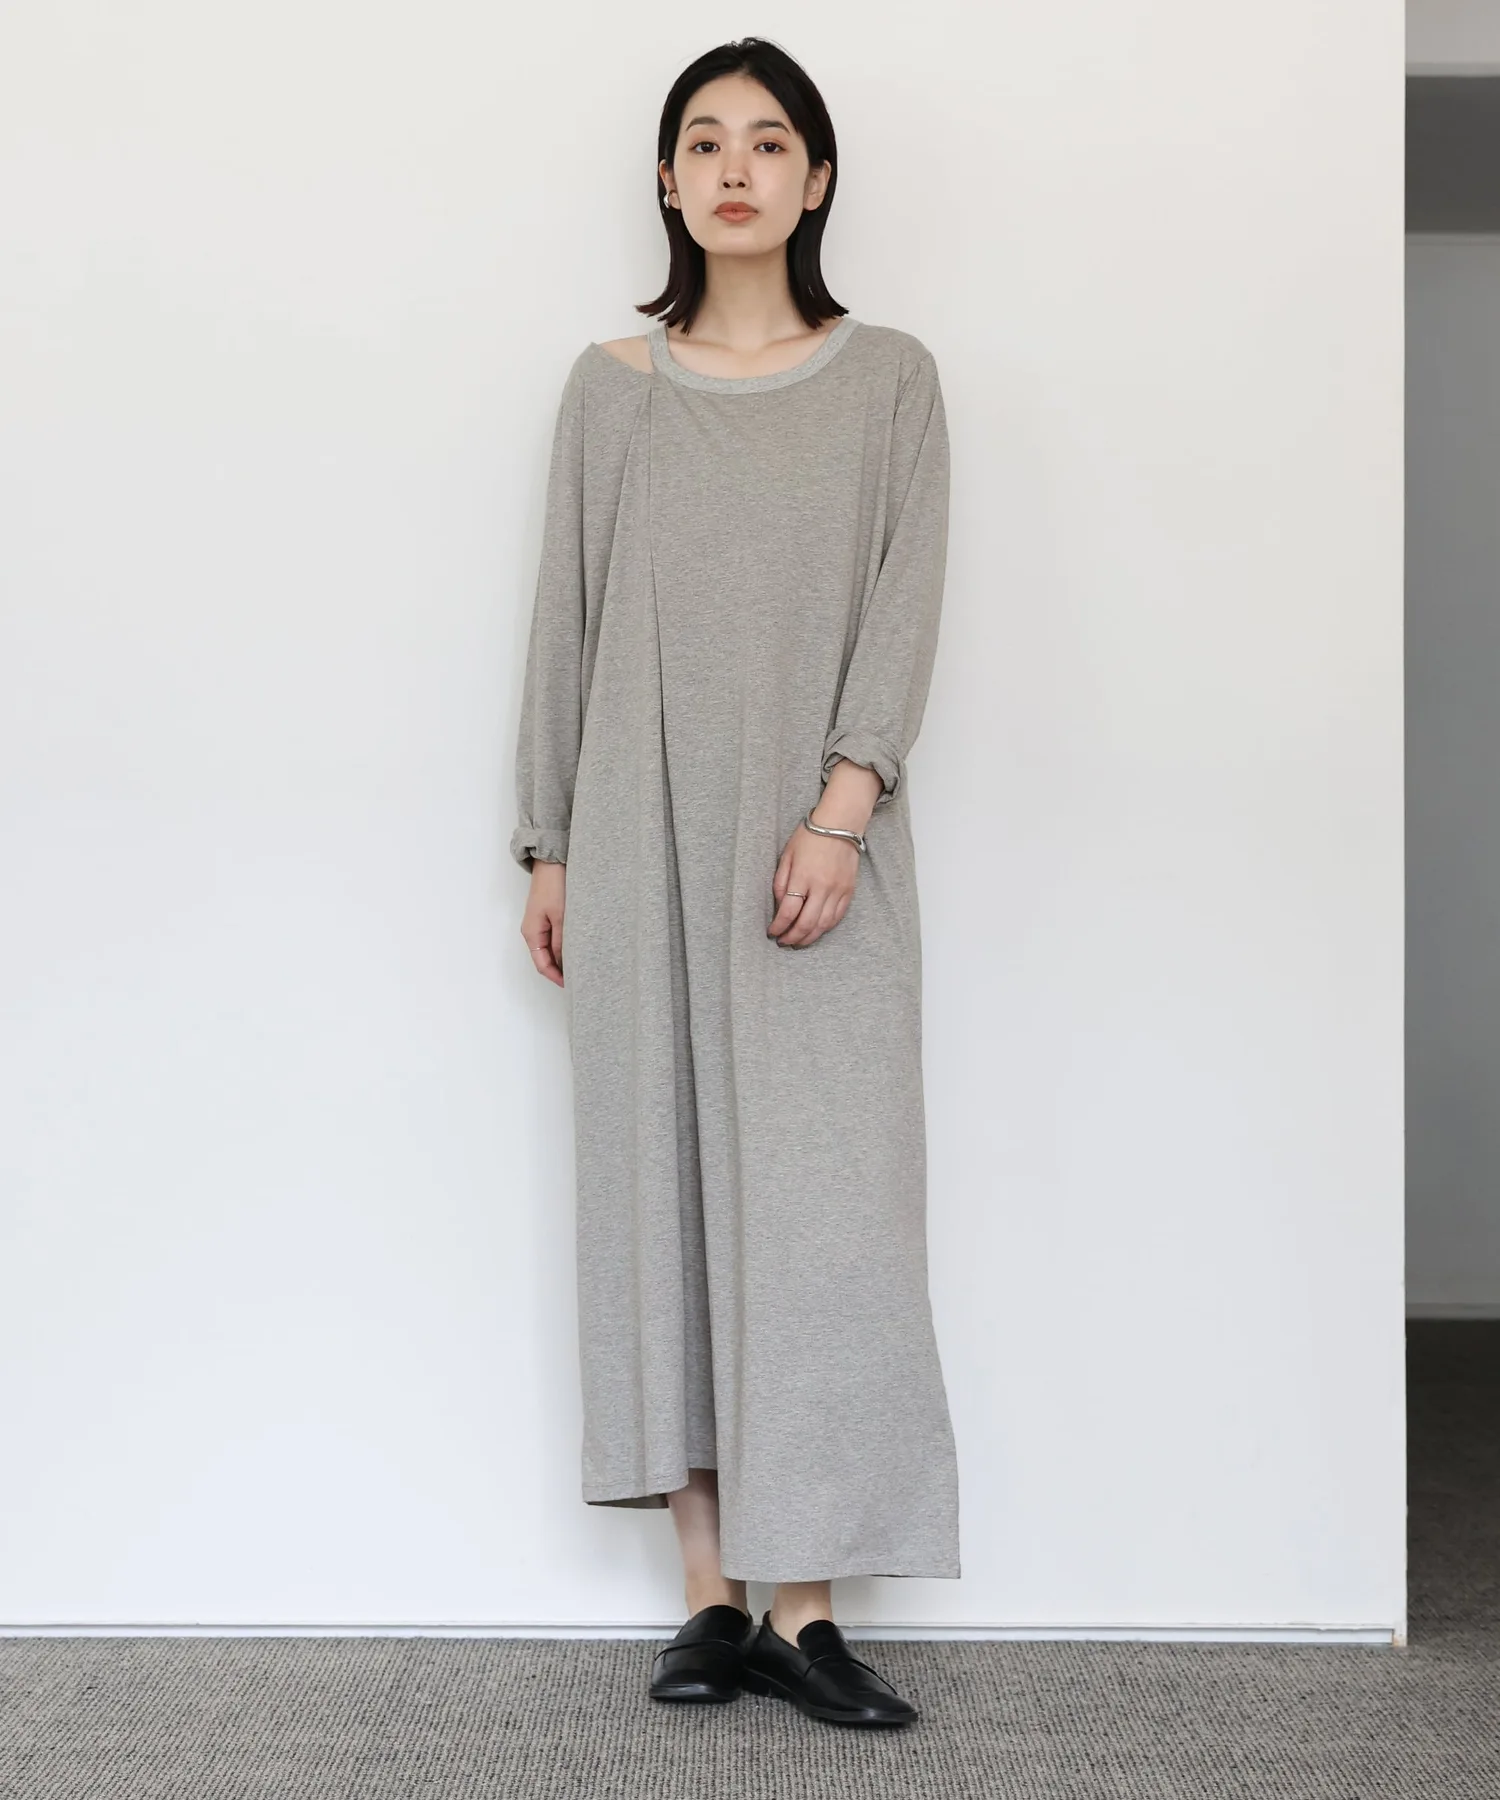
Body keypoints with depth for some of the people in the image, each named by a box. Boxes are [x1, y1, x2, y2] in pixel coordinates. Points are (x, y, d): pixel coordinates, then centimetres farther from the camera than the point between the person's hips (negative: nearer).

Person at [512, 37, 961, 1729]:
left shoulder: (888, 378, 6)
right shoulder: (609, 386, 10)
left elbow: (903, 607, -3)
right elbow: (567, 619, 9)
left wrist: (839, 813, -15)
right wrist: (550, 849, 5)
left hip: (817, 840, -1)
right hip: (646, 835, 2)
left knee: (821, 1191, -5)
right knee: (663, 1178, 1)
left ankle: (803, 1604, 1)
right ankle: (712, 1591, 8)